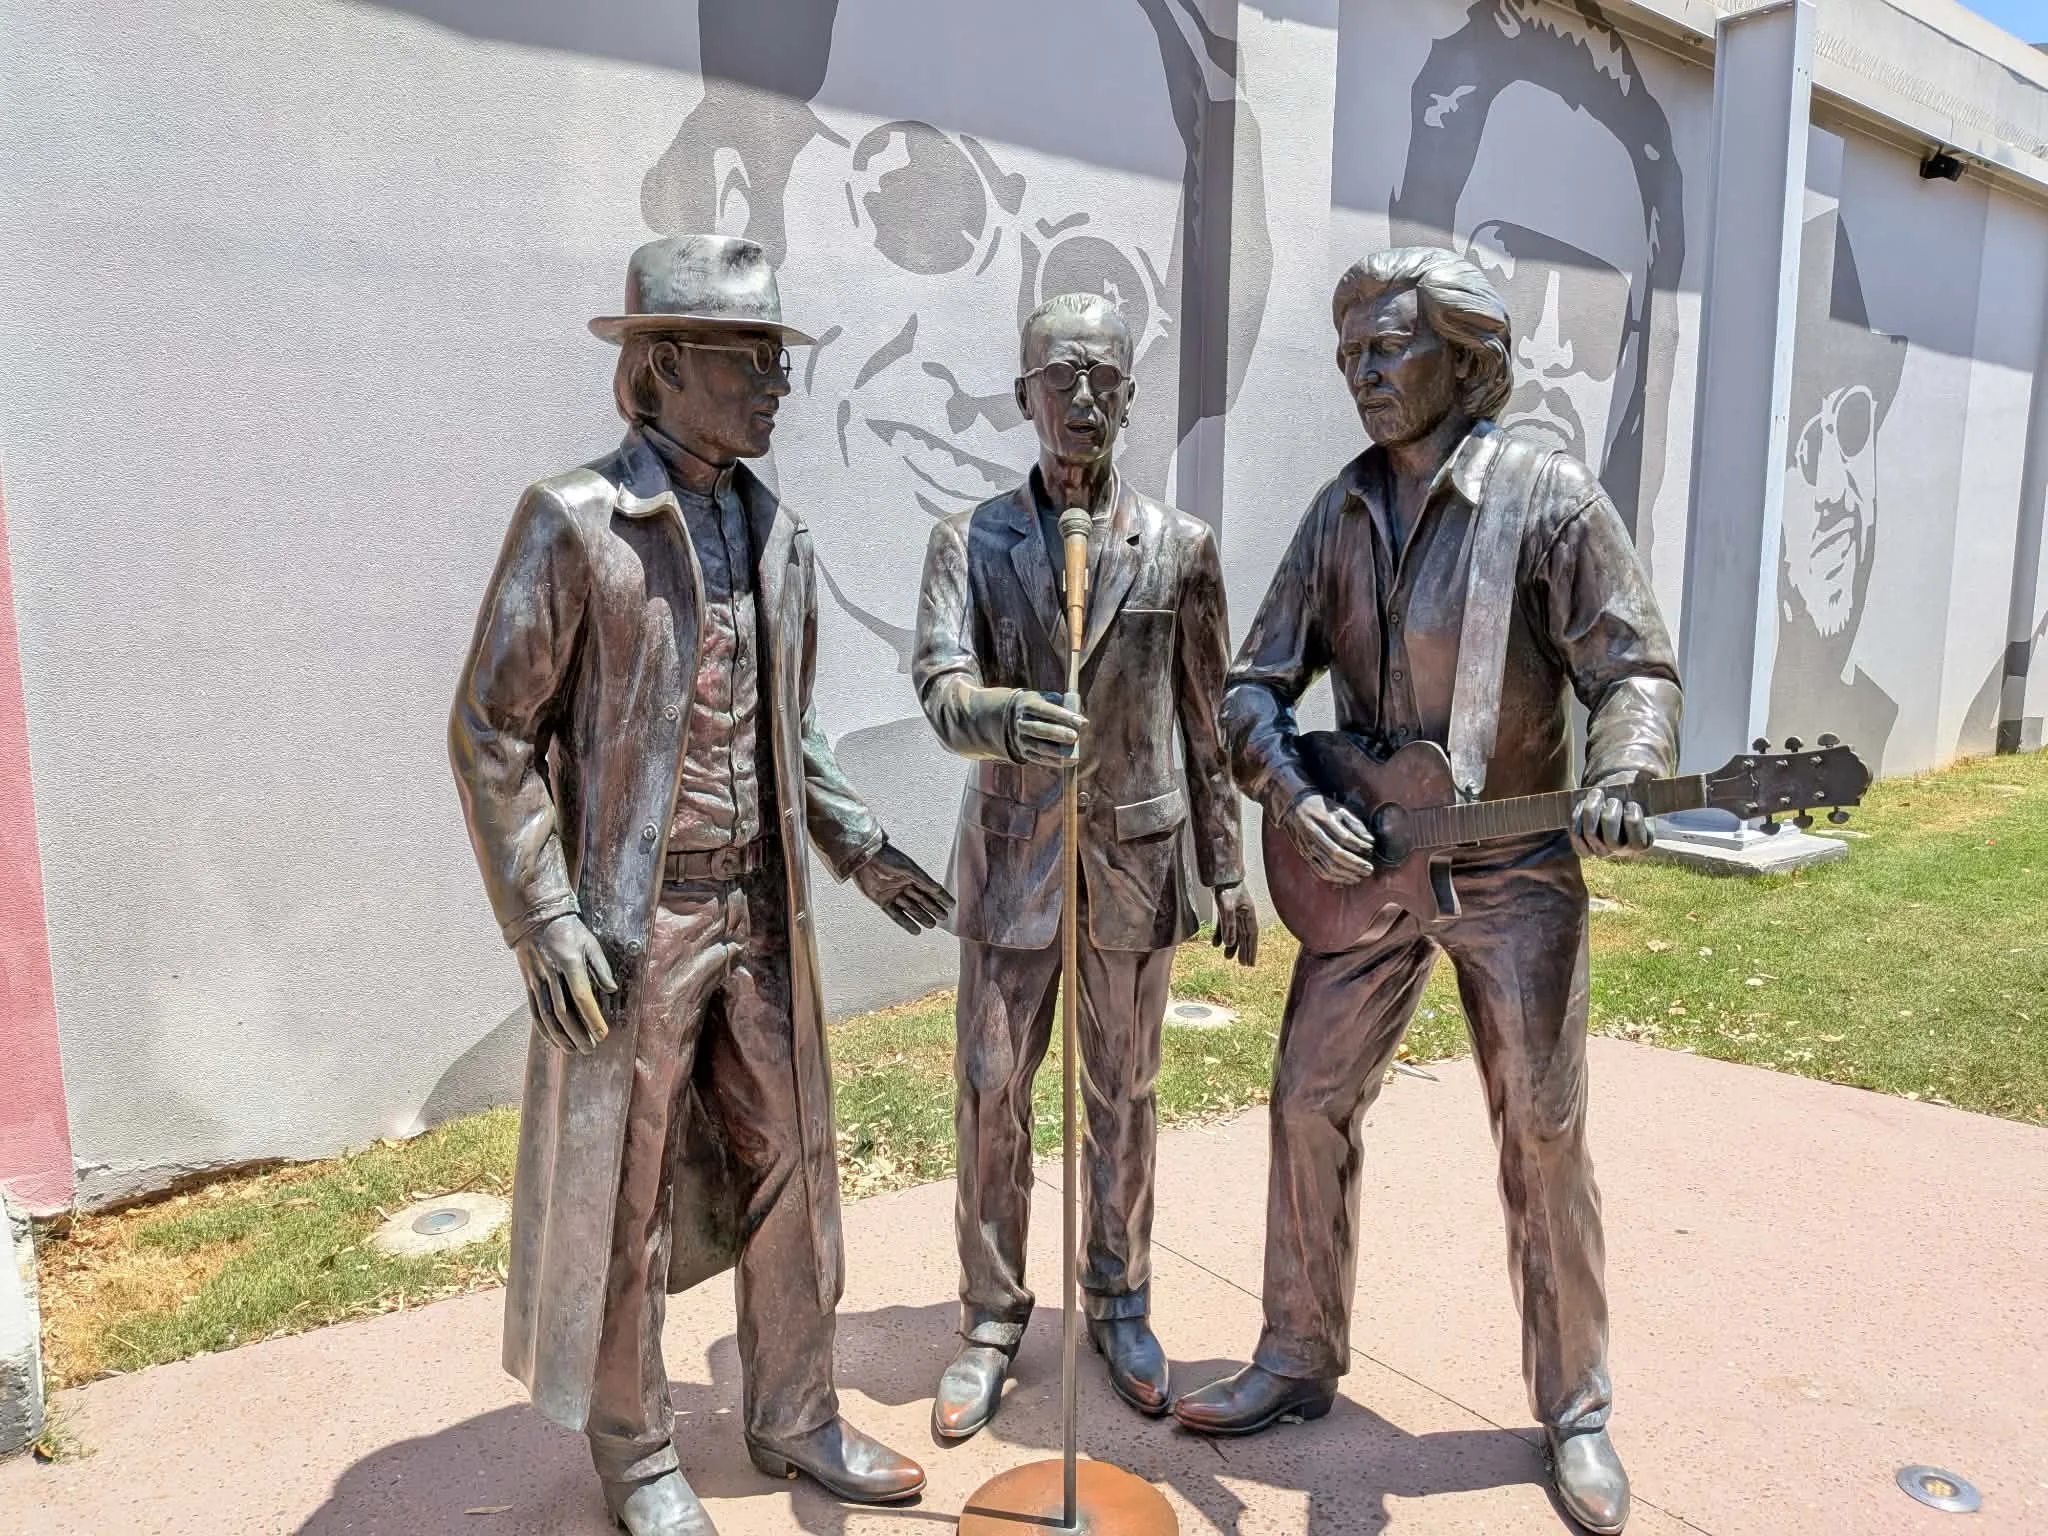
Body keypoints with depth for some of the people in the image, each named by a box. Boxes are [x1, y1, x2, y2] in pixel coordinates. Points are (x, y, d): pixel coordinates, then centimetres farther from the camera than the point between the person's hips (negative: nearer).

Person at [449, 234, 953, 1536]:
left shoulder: (779, 535, 8)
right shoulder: (574, 523, -11)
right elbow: (492, 732, -9)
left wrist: (856, 844, 6)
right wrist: (545, 918, -14)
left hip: (764, 916, 6)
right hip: (637, 924, -6)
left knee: (789, 1168, 14)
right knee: (627, 1196, 9)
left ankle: (796, 1417, 34)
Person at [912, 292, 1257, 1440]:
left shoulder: (1180, 548, 1)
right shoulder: (971, 540, 0)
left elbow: (1209, 721, 5)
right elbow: (941, 689, -14)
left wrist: (1229, 869, 6)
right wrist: (1003, 717, -37)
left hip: (1137, 862, 0)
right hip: (1012, 861, 0)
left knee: (1124, 1098, 12)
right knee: (991, 1098, 6)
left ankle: (1121, 1306, 32)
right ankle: (992, 1323, 25)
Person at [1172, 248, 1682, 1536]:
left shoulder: (1549, 496, -8)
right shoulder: (1339, 513, 5)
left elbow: (1636, 667, -9)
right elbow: (1255, 688, 2)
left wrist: (1617, 781, -30)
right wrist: (1297, 801, -15)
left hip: (1516, 873, -4)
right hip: (1363, 869, 4)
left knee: (1545, 1138, 6)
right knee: (1311, 1106, 7)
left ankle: (1575, 1411, 26)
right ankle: (1300, 1363, 26)